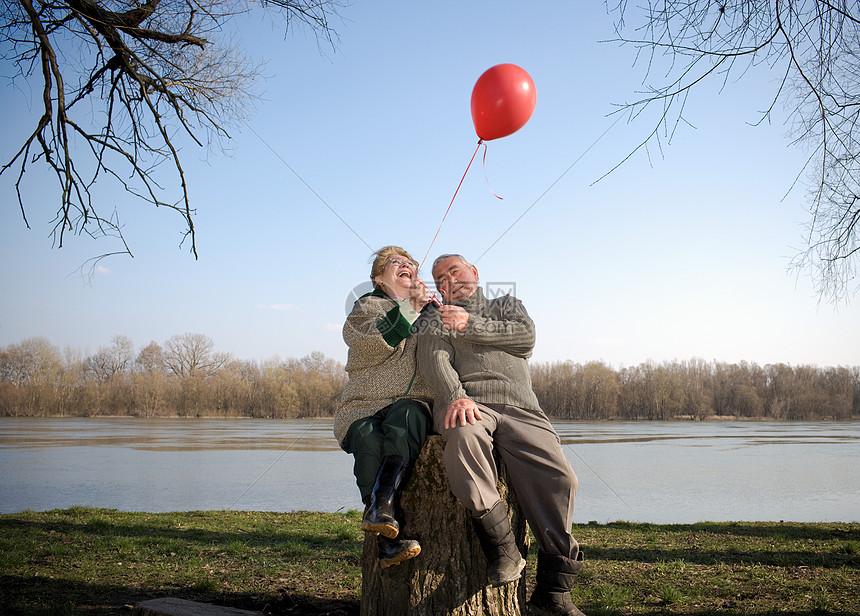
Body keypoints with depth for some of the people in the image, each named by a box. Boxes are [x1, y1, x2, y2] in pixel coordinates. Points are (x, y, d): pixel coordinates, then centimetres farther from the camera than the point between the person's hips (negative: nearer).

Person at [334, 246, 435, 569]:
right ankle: (390, 540, -38)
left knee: (408, 413, -35)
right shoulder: (368, 306, 14)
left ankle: (381, 507, -48)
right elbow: (370, 344, -8)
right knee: (369, 441, -34)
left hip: (414, 405, 1)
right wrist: (408, 308, -12)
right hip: (365, 408, -1)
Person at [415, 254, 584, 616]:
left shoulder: (507, 306, 33)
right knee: (464, 437, -40)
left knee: (558, 478, -24)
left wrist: (471, 325, 4)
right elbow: (433, 358, 4)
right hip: (464, 404, -2)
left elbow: (525, 337, 10)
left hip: (518, 408, 2)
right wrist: (455, 396, -16)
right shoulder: (435, 318, 26)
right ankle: (502, 549, -29)